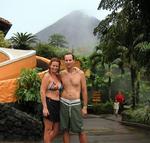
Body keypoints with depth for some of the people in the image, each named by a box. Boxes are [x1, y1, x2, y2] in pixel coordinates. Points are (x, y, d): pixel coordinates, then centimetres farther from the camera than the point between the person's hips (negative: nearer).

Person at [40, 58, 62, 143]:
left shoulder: (58, 76, 12)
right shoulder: (47, 76, -9)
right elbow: (42, 92, -13)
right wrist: (44, 107, -19)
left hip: (57, 104, 8)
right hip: (49, 103, -8)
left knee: (56, 130, 13)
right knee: (48, 129, 3)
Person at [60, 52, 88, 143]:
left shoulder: (80, 73, -3)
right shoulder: (62, 74, 3)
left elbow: (84, 91, 0)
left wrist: (85, 107, -2)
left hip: (76, 104, -2)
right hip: (64, 103, 3)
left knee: (80, 130, 0)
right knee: (65, 130, 8)